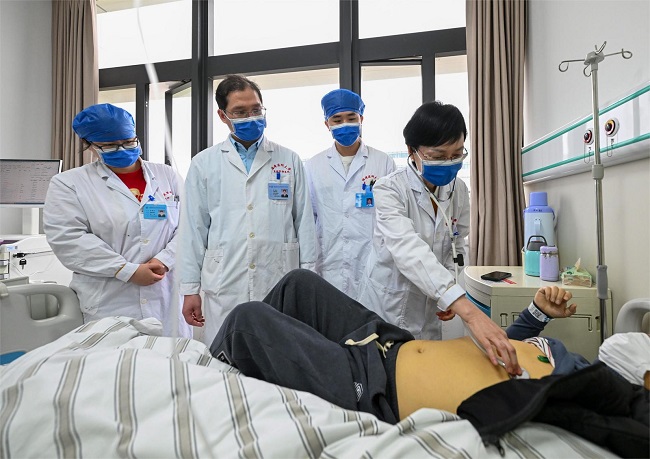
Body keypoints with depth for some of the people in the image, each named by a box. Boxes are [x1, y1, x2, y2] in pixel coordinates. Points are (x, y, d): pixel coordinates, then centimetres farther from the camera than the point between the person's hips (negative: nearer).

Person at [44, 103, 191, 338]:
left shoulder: (166, 175, 8)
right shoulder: (69, 183, 3)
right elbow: (68, 239, -8)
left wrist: (164, 260, -14)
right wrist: (129, 270, -15)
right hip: (110, 304, -1)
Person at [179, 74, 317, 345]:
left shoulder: (289, 160, 8)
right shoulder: (204, 164, 8)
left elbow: (304, 222, 6)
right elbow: (194, 229, 7)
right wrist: (190, 288, 5)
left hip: (280, 285, 0)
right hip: (224, 288, 0)